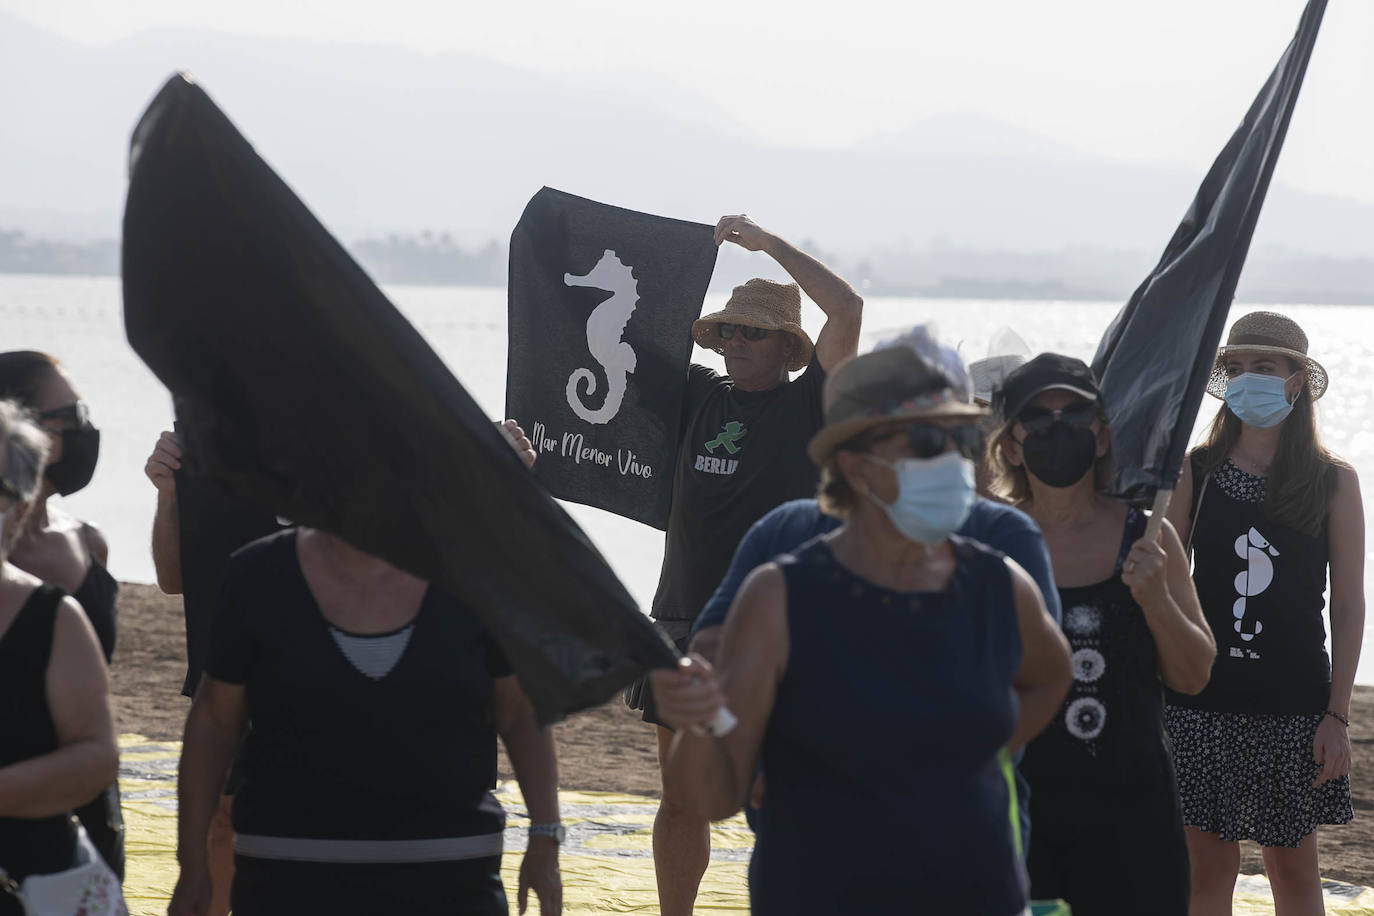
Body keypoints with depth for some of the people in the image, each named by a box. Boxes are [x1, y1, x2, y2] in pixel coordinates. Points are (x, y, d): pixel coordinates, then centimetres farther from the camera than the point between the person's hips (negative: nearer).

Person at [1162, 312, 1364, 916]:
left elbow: (1349, 605, 1)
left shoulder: (1334, 482, 1)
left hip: (1294, 701, 0)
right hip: (1203, 699, 0)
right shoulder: (1196, 473, 2)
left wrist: (1336, 716, -5)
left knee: (1292, 864, 8)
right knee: (1208, 865, 1)